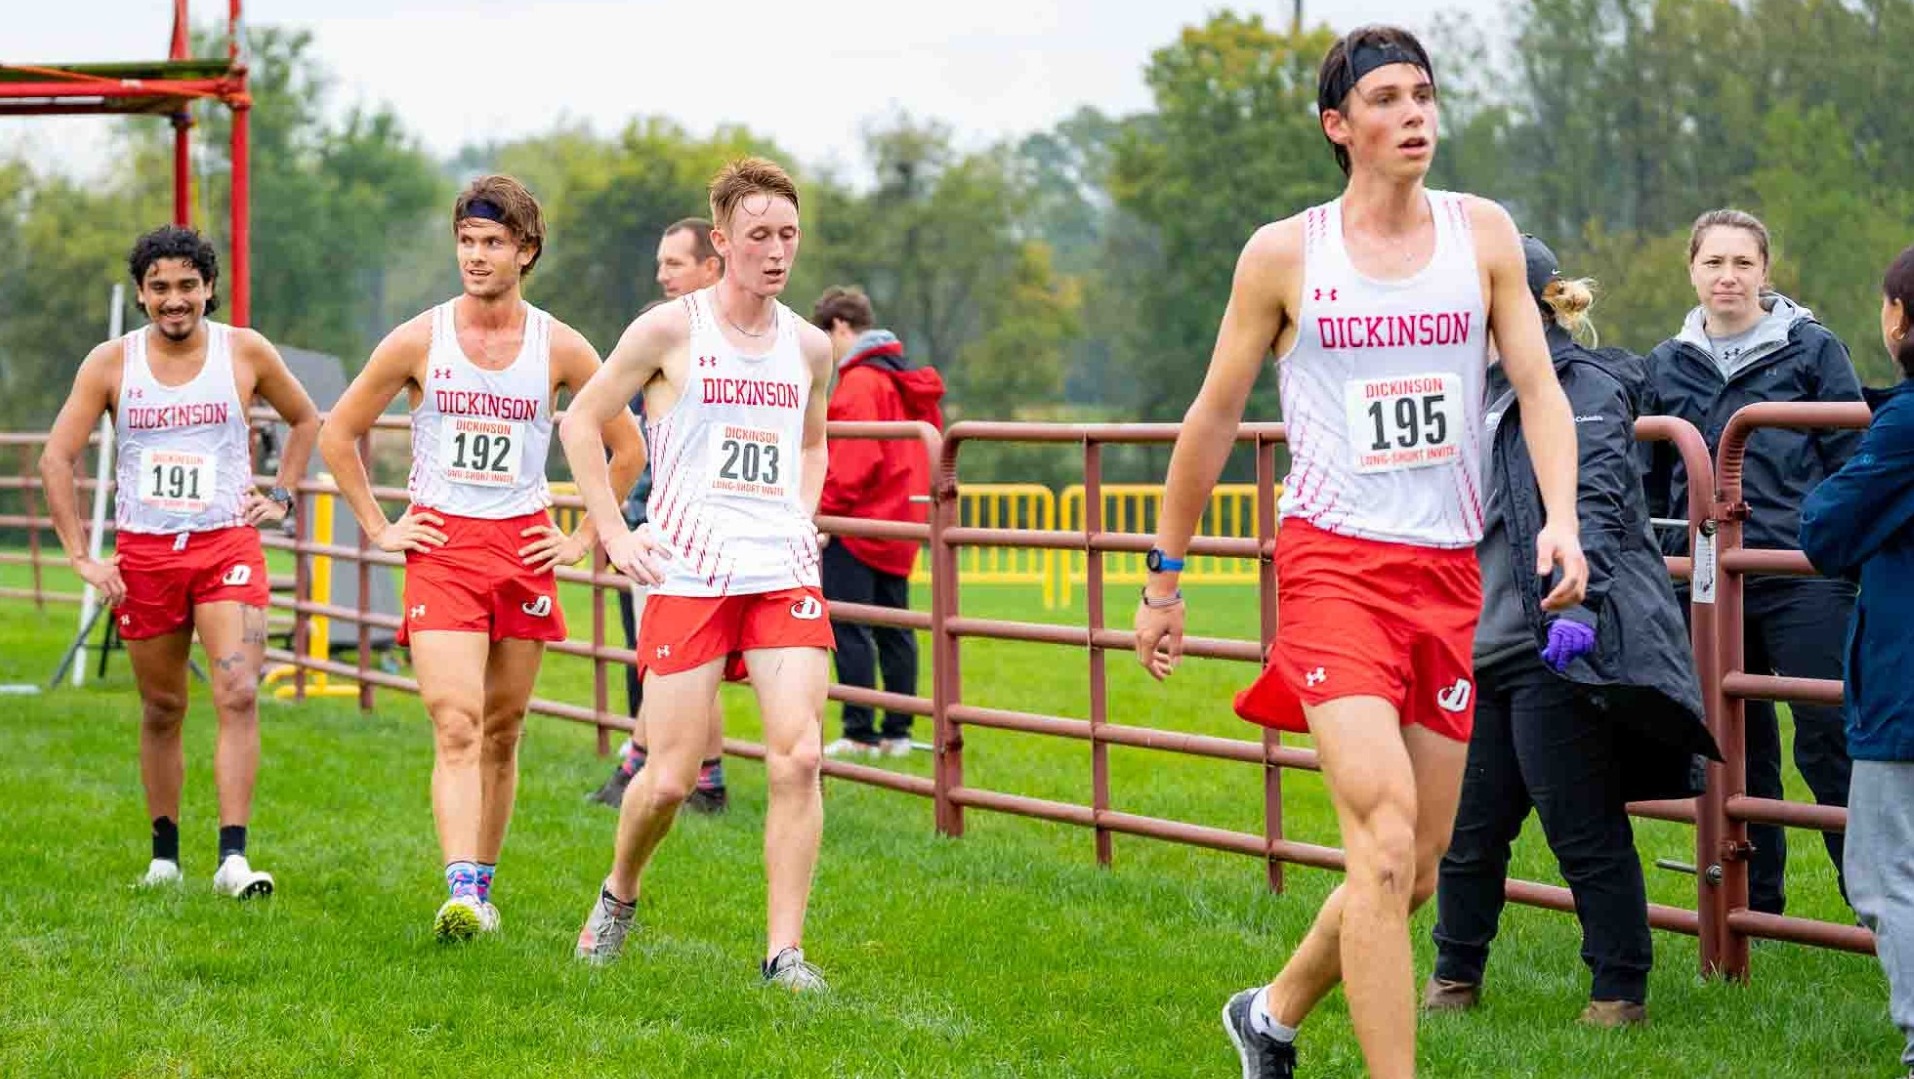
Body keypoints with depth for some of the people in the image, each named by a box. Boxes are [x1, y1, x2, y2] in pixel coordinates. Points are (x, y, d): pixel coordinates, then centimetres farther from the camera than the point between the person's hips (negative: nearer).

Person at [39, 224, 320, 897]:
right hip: (143, 551, 1)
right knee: (162, 709, 9)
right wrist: (81, 557, -3)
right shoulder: (111, 363, -1)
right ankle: (164, 853, 24)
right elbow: (57, 457, 2)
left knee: (238, 694, -17)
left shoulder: (246, 353, 0)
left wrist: (282, 497, 8)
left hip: (228, 543, -1)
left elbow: (305, 420, 18)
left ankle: (233, 857, -21)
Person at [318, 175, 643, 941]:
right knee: (455, 726, -15)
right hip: (440, 546, -2)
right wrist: (378, 529, 5)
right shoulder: (417, 342, -1)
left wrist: (583, 540, 7)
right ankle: (459, 894, -26)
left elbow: (628, 448, 13)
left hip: (524, 547, 2)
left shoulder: (560, 349, 1)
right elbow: (337, 433, 10)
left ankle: (481, 889, 21)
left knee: (502, 732, 8)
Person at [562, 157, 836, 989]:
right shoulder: (670, 331, -3)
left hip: (784, 575, 3)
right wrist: (615, 533, -1)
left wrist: (801, 518, 14)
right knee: (670, 778, -2)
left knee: (798, 757, -12)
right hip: (687, 576, -3)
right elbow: (581, 421, 5)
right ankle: (619, 895, 29)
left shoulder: (809, 347, 11)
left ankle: (784, 951, -6)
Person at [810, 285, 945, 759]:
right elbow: (929, 455, 17)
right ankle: (897, 733, 13)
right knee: (894, 631, 11)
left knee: (849, 630, -5)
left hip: (858, 526, -9)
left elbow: (856, 459, -21)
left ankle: (860, 733, -6)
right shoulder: (911, 380, 15)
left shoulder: (859, 382, -13)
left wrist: (827, 514, -16)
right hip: (900, 529, 9)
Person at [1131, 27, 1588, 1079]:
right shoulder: (1285, 253, 1)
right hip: (1333, 559, -4)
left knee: (1416, 871, 9)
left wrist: (1560, 518, -14)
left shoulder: (1483, 234, 8)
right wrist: (1164, 578, 11)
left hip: (1449, 570, 4)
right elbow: (1214, 417, 9)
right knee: (1384, 843, -20)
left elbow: (1538, 384, 4)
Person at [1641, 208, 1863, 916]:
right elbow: (1651, 485, 20)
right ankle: (1755, 905, 18)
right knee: (1738, 751, 9)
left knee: (1829, 744, -7)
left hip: (1803, 581, -4)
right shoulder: (1668, 366, 12)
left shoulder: (1811, 349, 2)